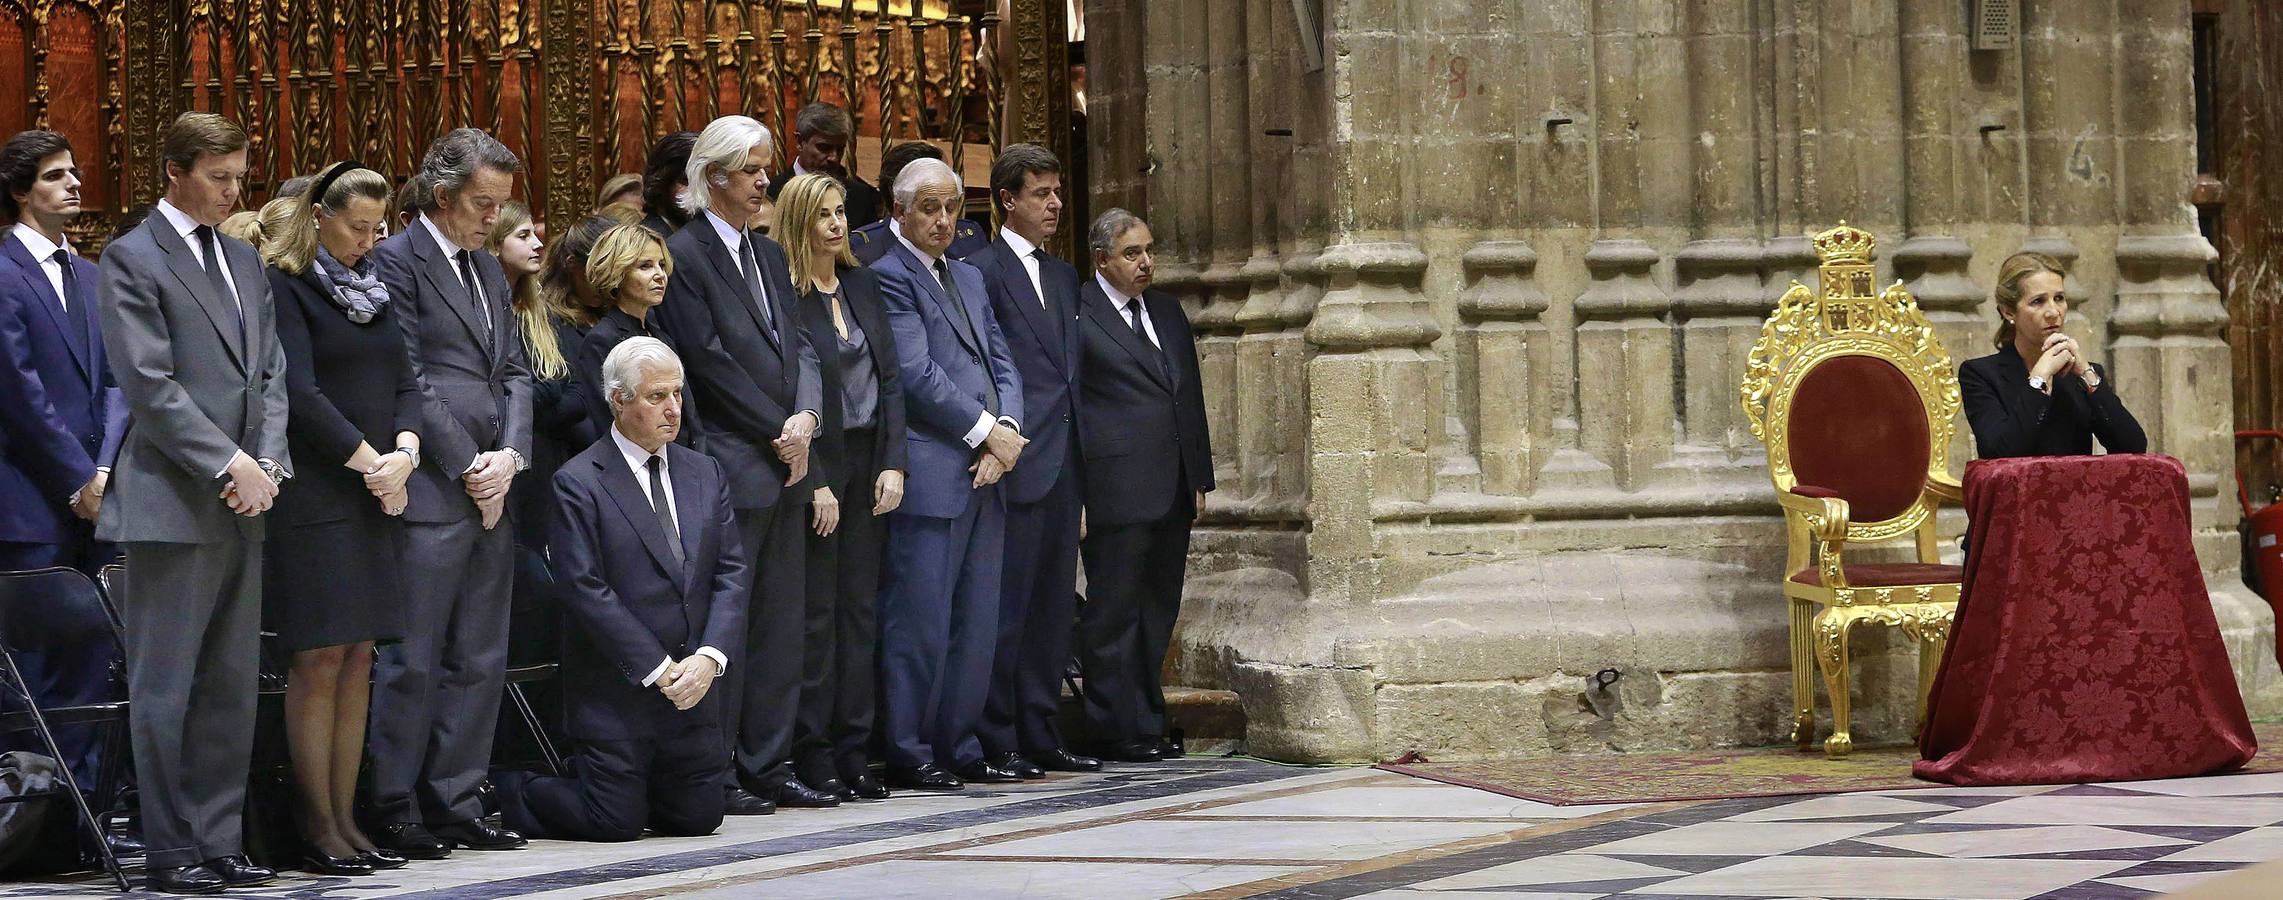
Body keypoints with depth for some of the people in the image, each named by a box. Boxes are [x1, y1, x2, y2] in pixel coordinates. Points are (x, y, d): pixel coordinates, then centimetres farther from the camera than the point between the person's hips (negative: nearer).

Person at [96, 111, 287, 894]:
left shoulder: (245, 260, 17)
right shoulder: (133, 260, -5)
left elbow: (270, 374, 15)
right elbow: (149, 386, -12)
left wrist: (268, 463, -2)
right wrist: (231, 463, -16)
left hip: (241, 504, 7)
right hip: (173, 504, -7)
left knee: (232, 685, 9)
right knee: (165, 687, -2)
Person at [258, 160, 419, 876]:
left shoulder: (374, 290, 17)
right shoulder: (285, 286, -5)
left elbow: (403, 381, 14)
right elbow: (300, 393, -13)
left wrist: (405, 452, -5)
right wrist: (370, 463, -12)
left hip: (377, 495, 7)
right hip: (315, 491, -7)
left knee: (358, 658, 5)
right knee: (319, 658, -7)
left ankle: (346, 820, 7)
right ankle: (318, 831, -4)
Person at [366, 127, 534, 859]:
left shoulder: (489, 271, 19)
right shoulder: (397, 262, -6)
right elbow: (409, 380, -11)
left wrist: (509, 454, 0)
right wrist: (468, 467, -11)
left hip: (490, 492, 8)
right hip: (432, 493, -8)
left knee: (480, 661, 9)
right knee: (412, 660, -5)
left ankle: (454, 804, 15)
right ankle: (395, 812, 1)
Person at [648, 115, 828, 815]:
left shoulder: (768, 254, 18)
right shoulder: (686, 253, -6)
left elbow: (795, 345, 14)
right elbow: (709, 360, -12)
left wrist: (805, 415, -5)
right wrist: (777, 431, -10)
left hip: (784, 463, 8)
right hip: (729, 462, -8)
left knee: (779, 624, 8)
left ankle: (769, 768, 12)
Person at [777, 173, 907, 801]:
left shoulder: (863, 285, 11)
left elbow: (890, 377, 10)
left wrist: (893, 464, 0)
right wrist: (814, 484, -13)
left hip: (867, 463, 6)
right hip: (815, 462, -6)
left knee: (861, 607, 6)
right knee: (816, 612, -3)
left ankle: (853, 750, 10)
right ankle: (812, 754, 2)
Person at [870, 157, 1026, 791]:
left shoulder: (970, 279, 21)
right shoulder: (887, 276, -5)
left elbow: (1002, 365, 16)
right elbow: (916, 374, -13)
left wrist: (1005, 434, -2)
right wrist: (987, 430, -10)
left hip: (983, 475, 8)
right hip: (930, 473, -8)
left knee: (975, 623, 9)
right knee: (920, 620, -7)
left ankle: (959, 747, 16)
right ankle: (909, 755, -1)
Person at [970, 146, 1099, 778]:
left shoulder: (1063, 277, 20)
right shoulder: (982, 270, -6)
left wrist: (1080, 461, 14)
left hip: (1061, 463, 8)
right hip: (1016, 464, -8)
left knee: (1053, 605, 10)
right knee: (1007, 606, -5)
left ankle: (1041, 736, 16)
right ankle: (997, 742, -1)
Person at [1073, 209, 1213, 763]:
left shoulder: (1167, 311, 17)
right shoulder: (1077, 313, -6)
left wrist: (1199, 477, 14)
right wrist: (1076, 494, -15)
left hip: (1172, 491, 7)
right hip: (1116, 487, -7)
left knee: (1158, 611, 12)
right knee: (1114, 612, -2)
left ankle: (1148, 722, 19)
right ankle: (1119, 730, 3)